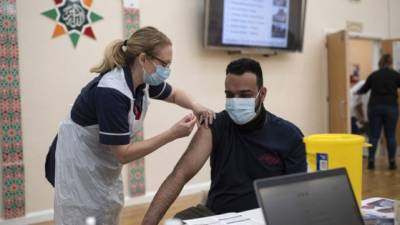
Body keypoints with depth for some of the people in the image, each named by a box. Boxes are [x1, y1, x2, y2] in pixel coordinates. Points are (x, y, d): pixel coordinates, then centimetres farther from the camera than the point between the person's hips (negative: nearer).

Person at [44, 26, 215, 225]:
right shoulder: (111, 92, -32)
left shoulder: (144, 81, -8)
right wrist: (173, 134, -28)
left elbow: (174, 94, 13)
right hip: (78, 167, -8)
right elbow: (123, 154, -28)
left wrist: (195, 107, -8)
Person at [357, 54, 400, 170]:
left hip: (374, 107, 1)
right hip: (391, 107, -1)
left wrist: (356, 92, 39)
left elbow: (364, 89, 19)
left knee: (374, 136, 5)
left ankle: (371, 161, 2)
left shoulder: (373, 75, 6)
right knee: (390, 136, 5)